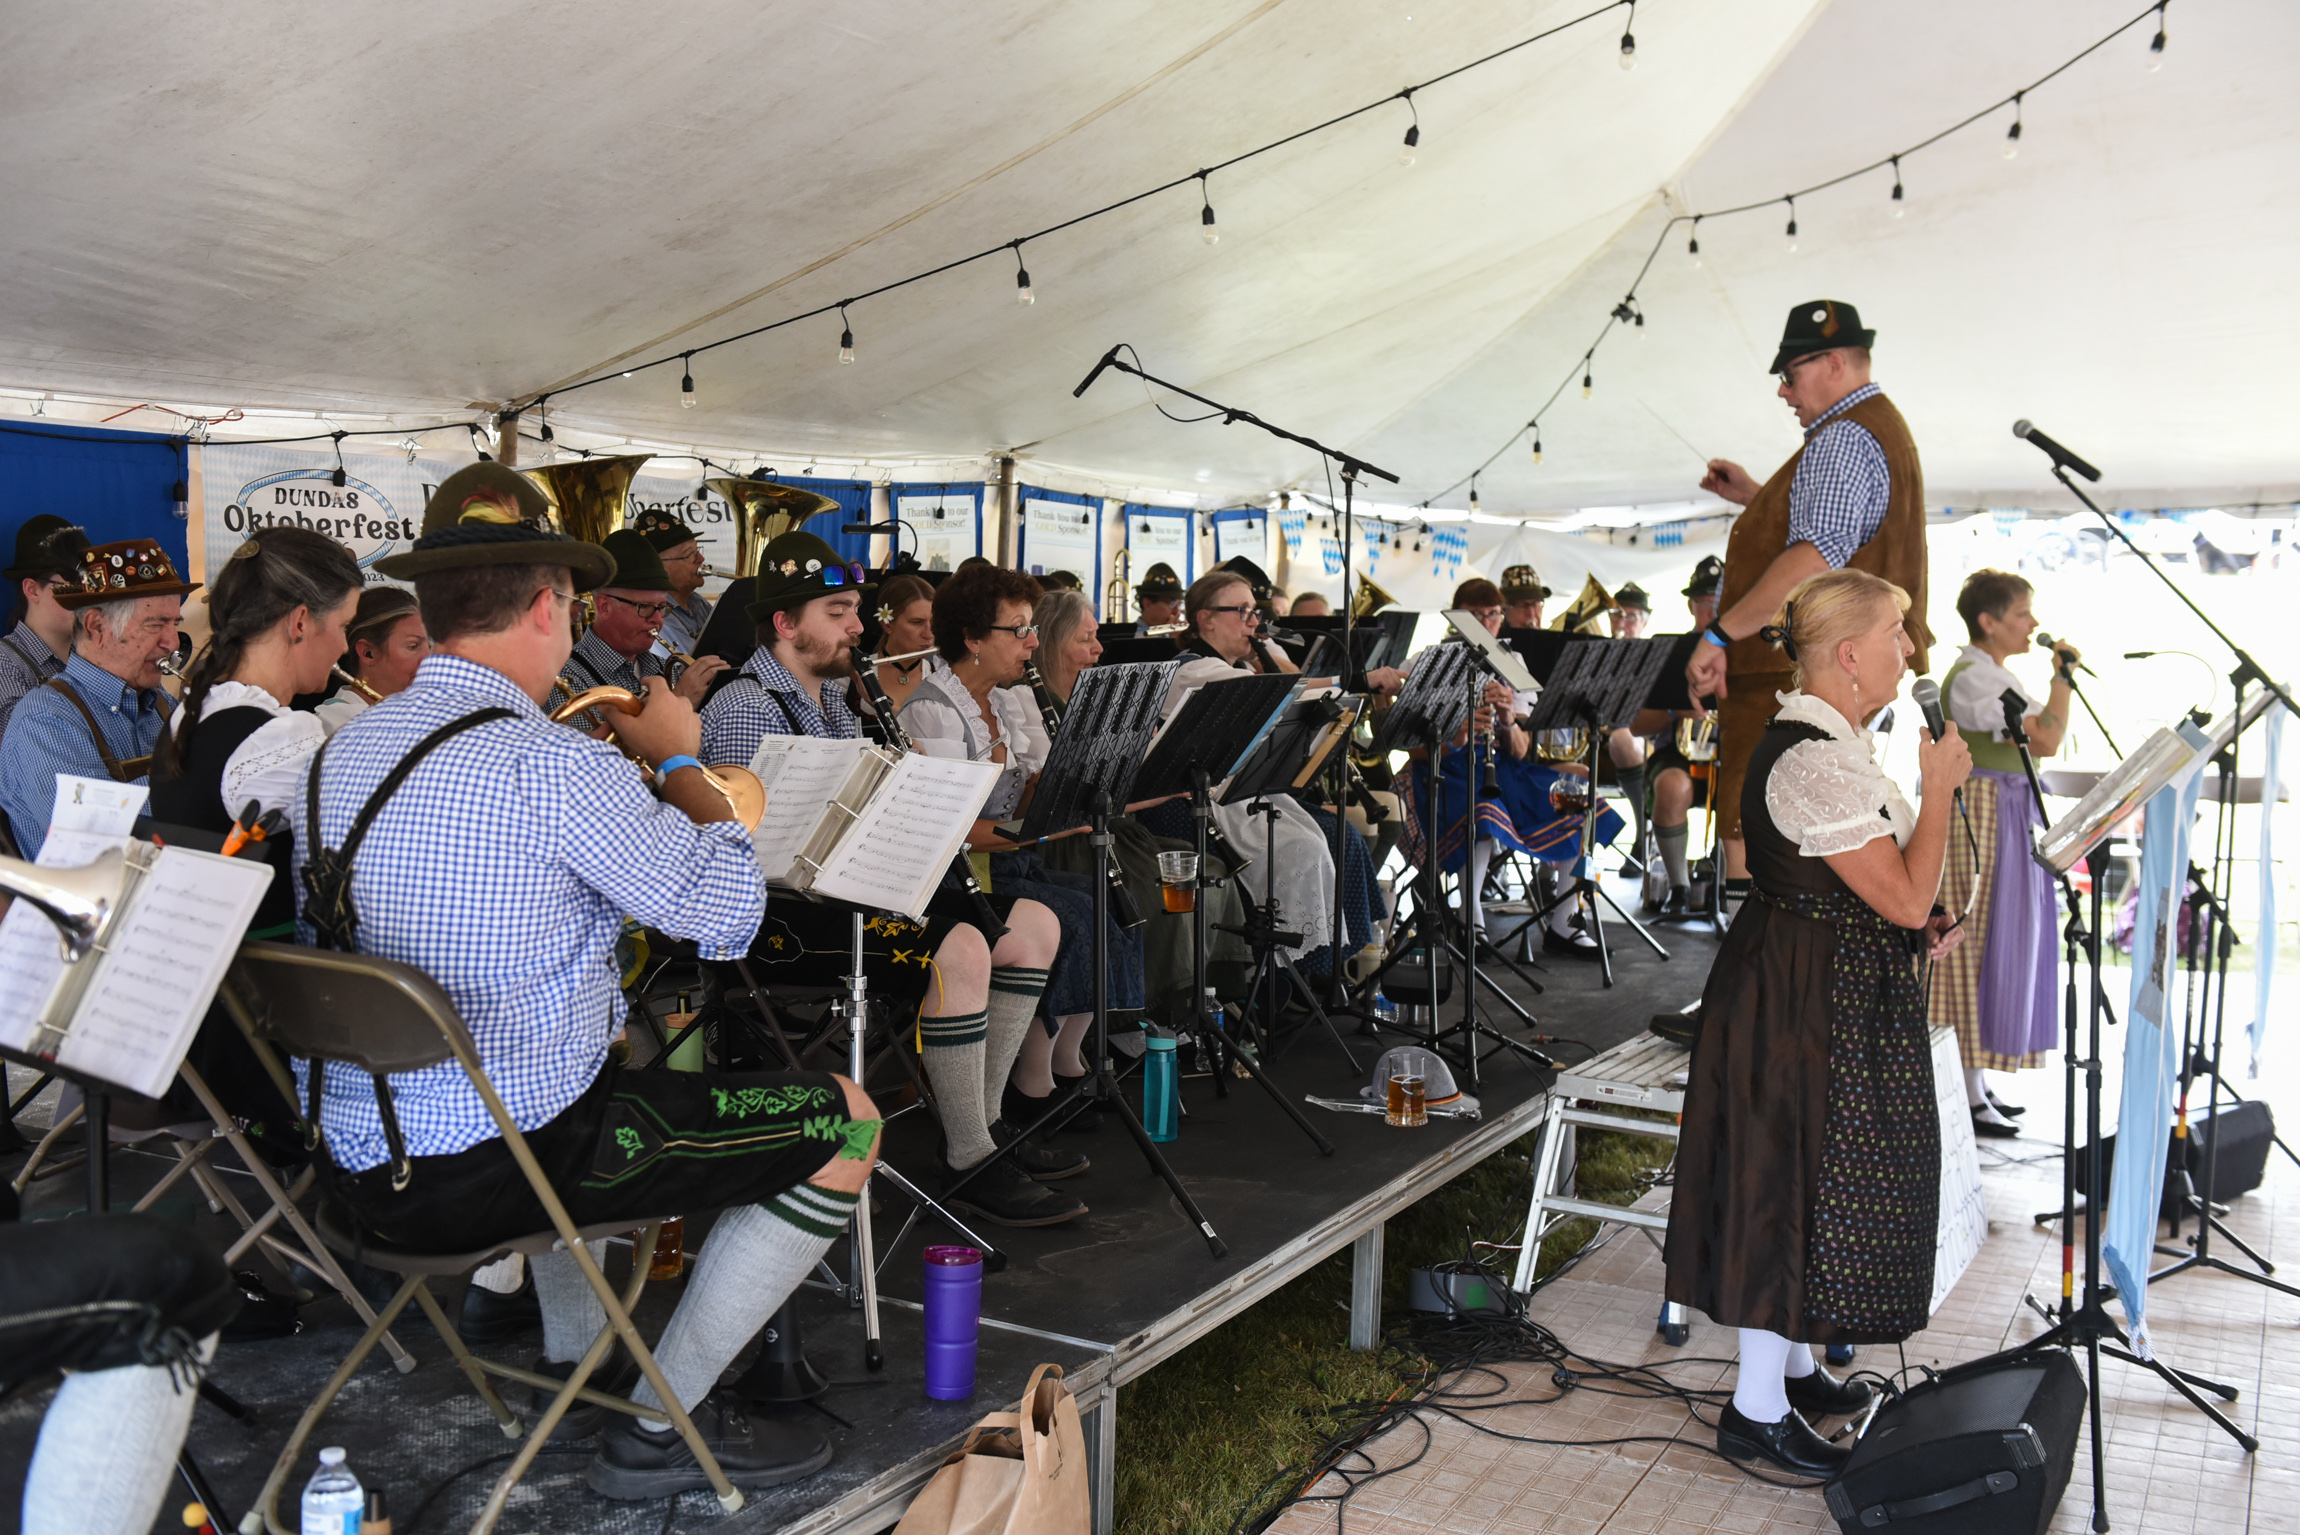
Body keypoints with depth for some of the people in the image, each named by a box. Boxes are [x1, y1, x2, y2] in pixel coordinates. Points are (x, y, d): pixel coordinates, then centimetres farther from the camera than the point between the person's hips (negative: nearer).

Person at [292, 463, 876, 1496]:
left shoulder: (337, 752, 7)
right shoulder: (551, 764, -20)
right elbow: (726, 914, -13)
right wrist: (679, 758, 3)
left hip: (358, 1162, 9)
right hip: (492, 1168, -9)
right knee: (847, 1121, -1)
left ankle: (572, 1359, 41)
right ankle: (658, 1430, 7)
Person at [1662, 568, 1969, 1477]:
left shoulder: (1826, 741, 11)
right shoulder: (1815, 762, -24)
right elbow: (1905, 897, -23)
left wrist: (1919, 927, 7)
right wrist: (1939, 787, -13)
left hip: (1822, 988, 11)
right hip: (1808, 1002, -11)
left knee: (1807, 1178, 19)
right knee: (1794, 1181, -1)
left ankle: (1790, 1365, 35)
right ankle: (1756, 1411, 11)